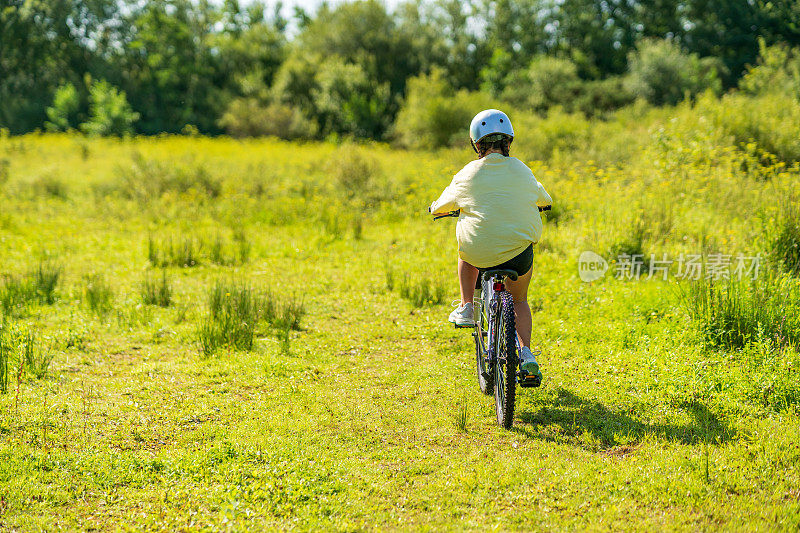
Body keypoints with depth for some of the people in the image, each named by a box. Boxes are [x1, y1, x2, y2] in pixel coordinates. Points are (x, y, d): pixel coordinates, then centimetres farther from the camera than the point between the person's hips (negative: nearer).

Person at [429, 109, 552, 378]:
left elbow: (445, 203, 16)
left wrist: (436, 208, 40)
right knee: (519, 300, 26)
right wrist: (543, 201, 49)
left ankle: (467, 308, 30)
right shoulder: (521, 171, 4)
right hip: (519, 254, 1)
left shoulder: (468, 174, -1)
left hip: (480, 253, -1)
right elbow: (542, 198, 25)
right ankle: (526, 353, 8)